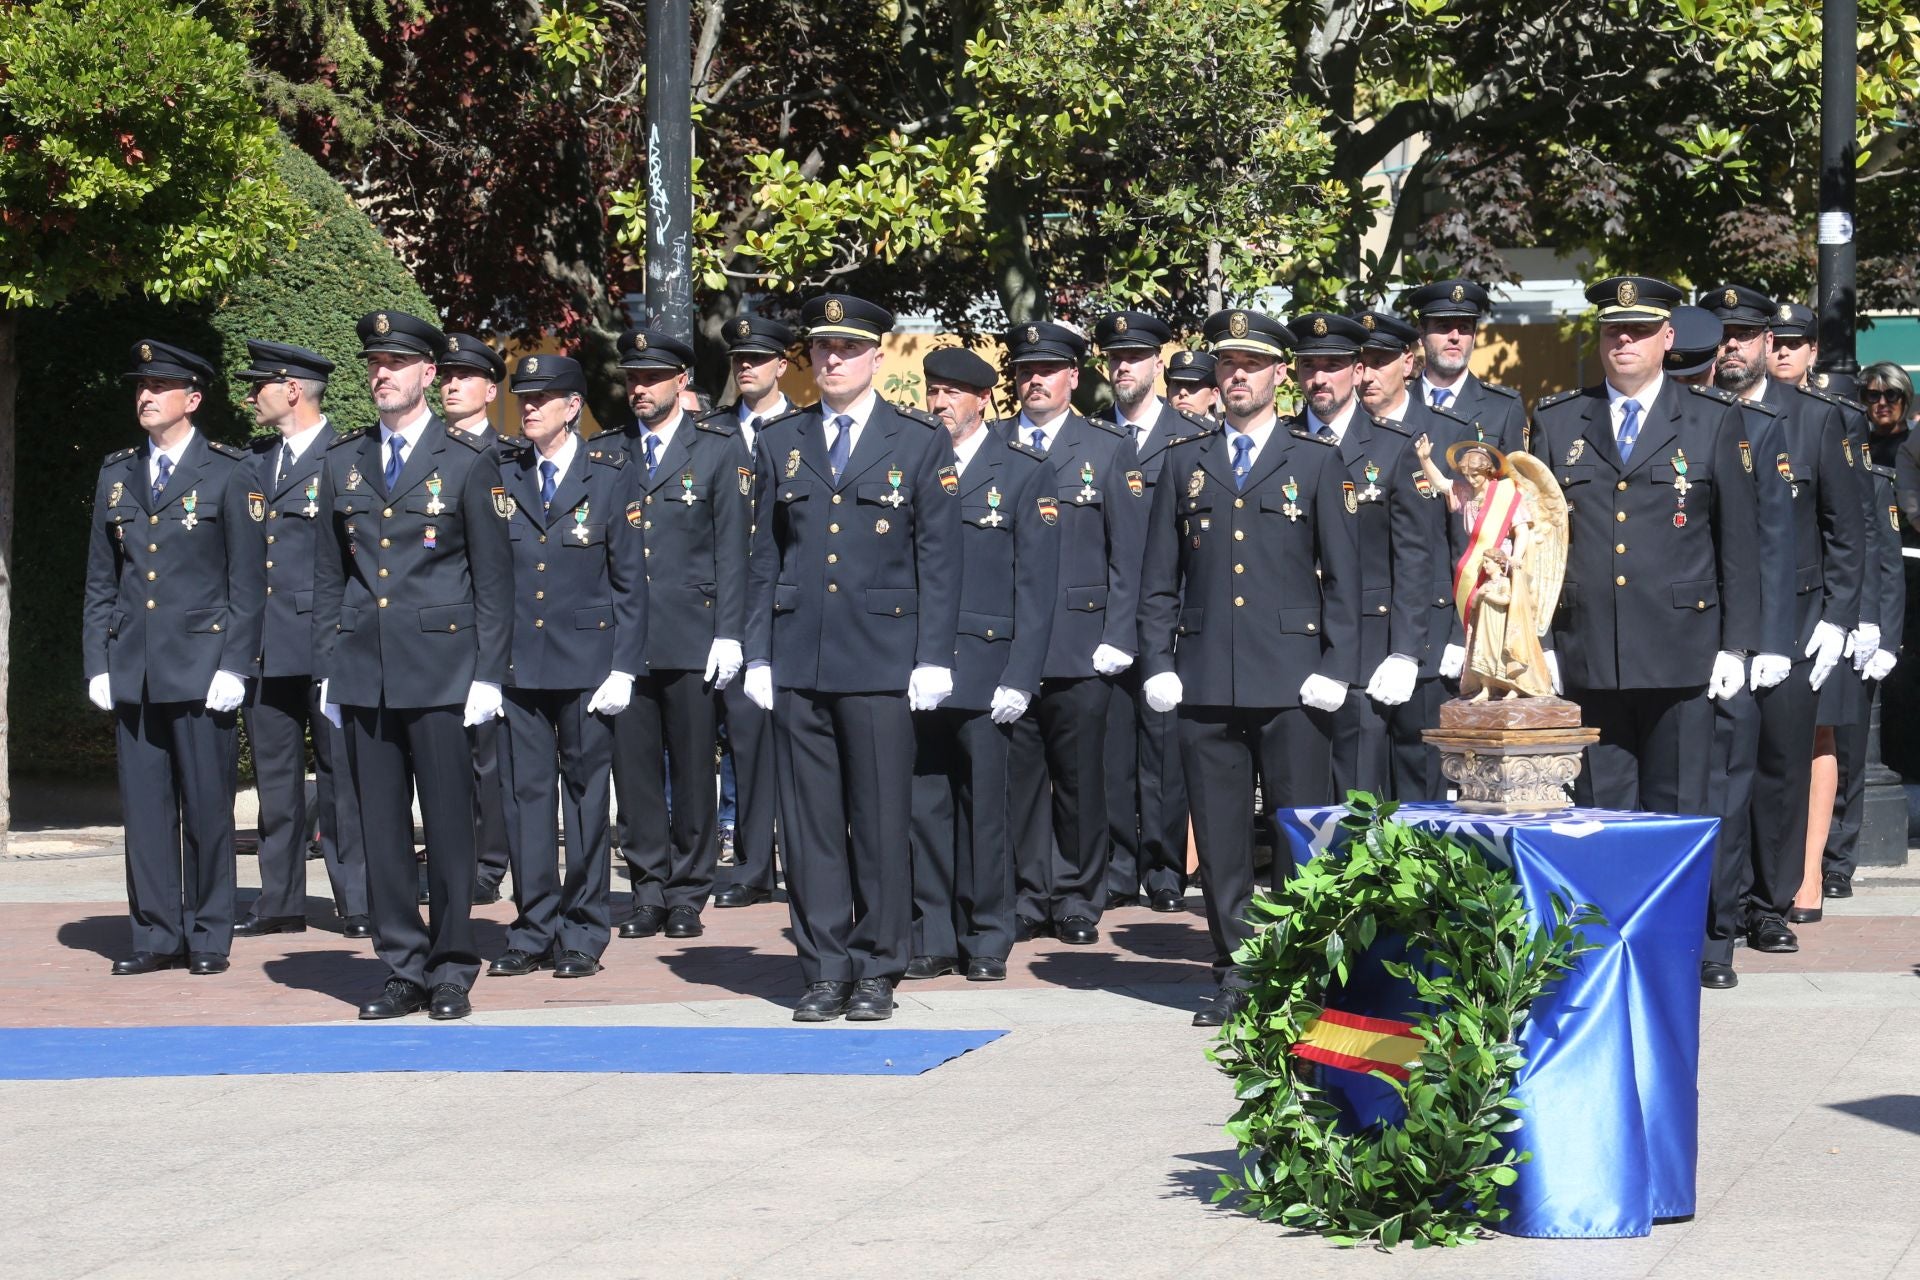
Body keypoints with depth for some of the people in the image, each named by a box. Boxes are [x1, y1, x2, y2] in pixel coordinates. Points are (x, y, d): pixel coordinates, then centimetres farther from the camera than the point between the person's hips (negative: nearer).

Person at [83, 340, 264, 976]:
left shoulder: (229, 473, 0)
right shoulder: (117, 475, 13)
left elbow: (248, 580, -2)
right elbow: (100, 581, 15)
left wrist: (233, 666, -9)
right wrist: (98, 663, 6)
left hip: (202, 667, -4)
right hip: (133, 671, 4)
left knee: (207, 807, 0)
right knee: (144, 806, 5)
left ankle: (208, 937, 8)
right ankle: (156, 936, 11)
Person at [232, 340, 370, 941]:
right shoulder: (255, 462, 16)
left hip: (326, 645, -6)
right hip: (265, 645, 6)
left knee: (339, 776, -1)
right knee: (275, 778, 10)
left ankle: (357, 903, 4)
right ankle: (280, 903, 16)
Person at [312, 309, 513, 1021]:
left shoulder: (468, 463, 1)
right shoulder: (343, 463, 12)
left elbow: (493, 579, 0)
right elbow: (329, 573, 15)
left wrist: (488, 675, -5)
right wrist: (328, 668, 9)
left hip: (440, 670, -4)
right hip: (364, 670, 4)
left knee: (449, 823, 0)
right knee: (381, 827, 5)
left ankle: (451, 970, 8)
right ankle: (403, 969, 12)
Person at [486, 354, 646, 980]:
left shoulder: (609, 479, 1)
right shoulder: (500, 478, 7)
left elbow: (630, 582, 0)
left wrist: (622, 669, -6)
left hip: (586, 665, -2)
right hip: (519, 663, 2)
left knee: (586, 793, 2)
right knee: (526, 793, 3)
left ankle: (583, 934, 9)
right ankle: (534, 929, 10)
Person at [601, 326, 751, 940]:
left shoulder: (718, 448, 4)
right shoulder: (605, 451, 11)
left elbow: (731, 547, 1)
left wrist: (728, 633, -6)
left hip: (692, 637, -2)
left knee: (693, 769, 2)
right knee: (634, 769, 4)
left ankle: (689, 894, 9)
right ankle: (649, 891, 11)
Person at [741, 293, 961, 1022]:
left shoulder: (921, 445, 4)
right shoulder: (780, 445, 12)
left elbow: (939, 560, 2)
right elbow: (765, 557, 13)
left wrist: (932, 659, -5)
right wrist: (758, 654, 6)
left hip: (883, 661, -3)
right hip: (798, 661, 3)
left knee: (882, 820, -1)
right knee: (809, 821, 3)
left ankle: (877, 970, 7)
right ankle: (825, 970, 9)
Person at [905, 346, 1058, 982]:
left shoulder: (1023, 473, 3)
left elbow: (1037, 583, 0)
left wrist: (1019, 677, -8)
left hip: (984, 667, -2)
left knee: (984, 806, 1)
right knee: (923, 805, 3)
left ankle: (986, 940, 11)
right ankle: (933, 939, 10)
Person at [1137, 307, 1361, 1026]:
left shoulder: (1317, 462, 7)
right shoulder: (1187, 465, 14)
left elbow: (1342, 575, 4)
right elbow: (1160, 579, 14)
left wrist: (1335, 668, -5)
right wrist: (1158, 665, 3)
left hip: (1292, 682, -2)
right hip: (1206, 683, 3)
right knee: (1220, 838, 4)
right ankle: (1235, 975, 11)